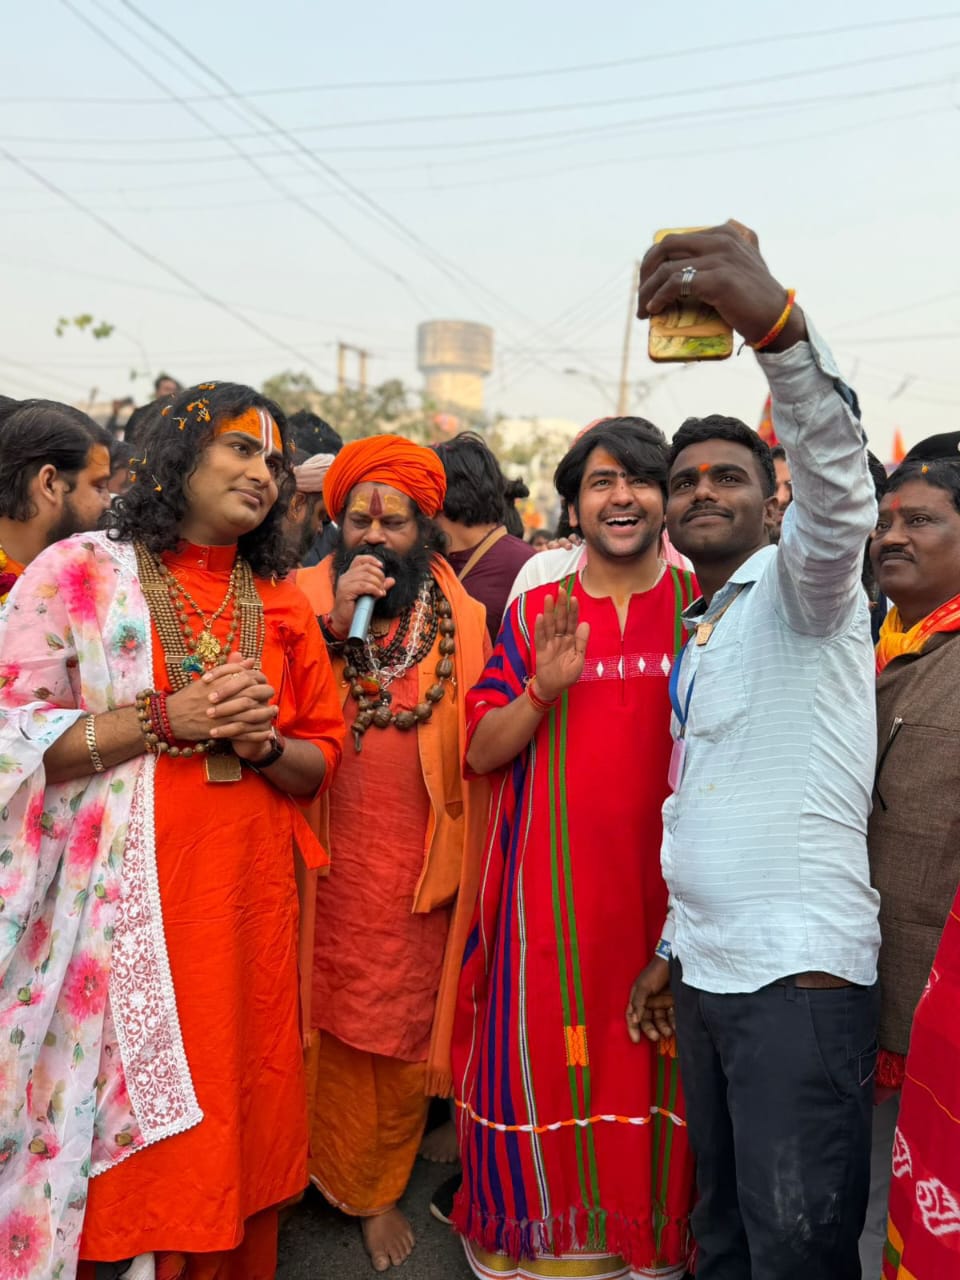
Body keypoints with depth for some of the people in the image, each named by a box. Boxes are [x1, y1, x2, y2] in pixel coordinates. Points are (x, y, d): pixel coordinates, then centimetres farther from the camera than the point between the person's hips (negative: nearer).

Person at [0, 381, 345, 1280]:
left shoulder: (280, 601, 10)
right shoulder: (80, 570, -2)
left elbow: (322, 758, 13)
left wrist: (263, 742, -8)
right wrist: (166, 717, -16)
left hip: (246, 900, 4)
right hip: (118, 902, -3)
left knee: (235, 1123, 12)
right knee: (115, 1115, 3)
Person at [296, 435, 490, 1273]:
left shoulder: (462, 617, 1)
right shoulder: (305, 598, 0)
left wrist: (466, 860, -3)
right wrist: (334, 621, -18)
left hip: (420, 865, 1)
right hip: (325, 857, 0)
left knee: (403, 1031, 10)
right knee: (327, 1022, 10)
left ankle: (380, 1188, 33)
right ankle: (322, 1172, 35)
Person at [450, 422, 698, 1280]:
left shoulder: (706, 609, 5)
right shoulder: (535, 615, 6)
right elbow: (482, 752, 2)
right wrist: (543, 688, -14)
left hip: (672, 880, 0)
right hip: (554, 887, 0)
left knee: (665, 1070, 8)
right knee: (549, 1058, 6)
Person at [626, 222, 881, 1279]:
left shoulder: (801, 586, -5)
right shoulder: (694, 631, 17)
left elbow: (836, 486, -28)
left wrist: (774, 322, -43)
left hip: (799, 974, -7)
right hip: (705, 972, 7)